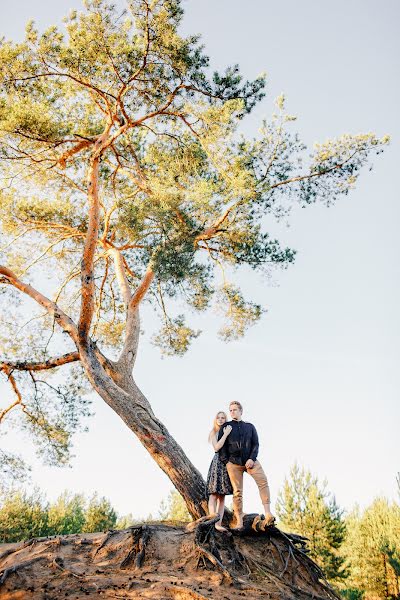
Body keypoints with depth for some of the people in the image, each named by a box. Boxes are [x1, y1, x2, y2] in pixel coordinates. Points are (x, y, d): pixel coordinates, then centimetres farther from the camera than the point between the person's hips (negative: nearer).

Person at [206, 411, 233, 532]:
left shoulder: (228, 430, 15)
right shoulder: (213, 432, 6)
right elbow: (217, 447, -10)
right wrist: (225, 434, -11)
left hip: (227, 463, 5)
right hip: (218, 462, -5)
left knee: (222, 495, 2)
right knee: (214, 494, -9)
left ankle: (219, 523, 1)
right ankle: (213, 523, -13)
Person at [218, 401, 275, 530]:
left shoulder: (250, 427, 16)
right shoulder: (226, 427, 12)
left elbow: (255, 444, 10)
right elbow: (221, 446, 9)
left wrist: (252, 458, -7)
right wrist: (226, 461, -3)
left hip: (249, 460, 1)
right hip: (233, 462, -1)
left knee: (263, 481, -21)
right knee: (237, 492, -4)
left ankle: (267, 513, -25)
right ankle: (239, 522, -1)